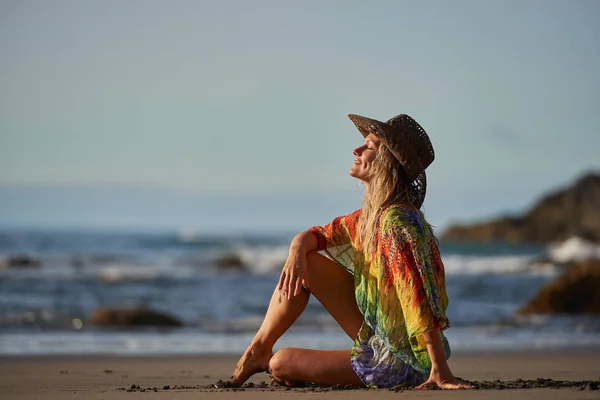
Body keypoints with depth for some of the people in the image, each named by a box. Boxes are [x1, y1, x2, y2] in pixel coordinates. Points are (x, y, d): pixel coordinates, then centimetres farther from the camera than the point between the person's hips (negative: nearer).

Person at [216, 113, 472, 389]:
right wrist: (298, 250, -12)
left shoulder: (397, 222, -26)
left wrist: (441, 370, -35)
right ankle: (258, 350, 14)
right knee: (306, 263, 5)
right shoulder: (373, 213, 4)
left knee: (281, 365, 0)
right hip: (377, 333, 8)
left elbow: (420, 299, -31)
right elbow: (315, 235, 13)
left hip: (398, 361, -8)